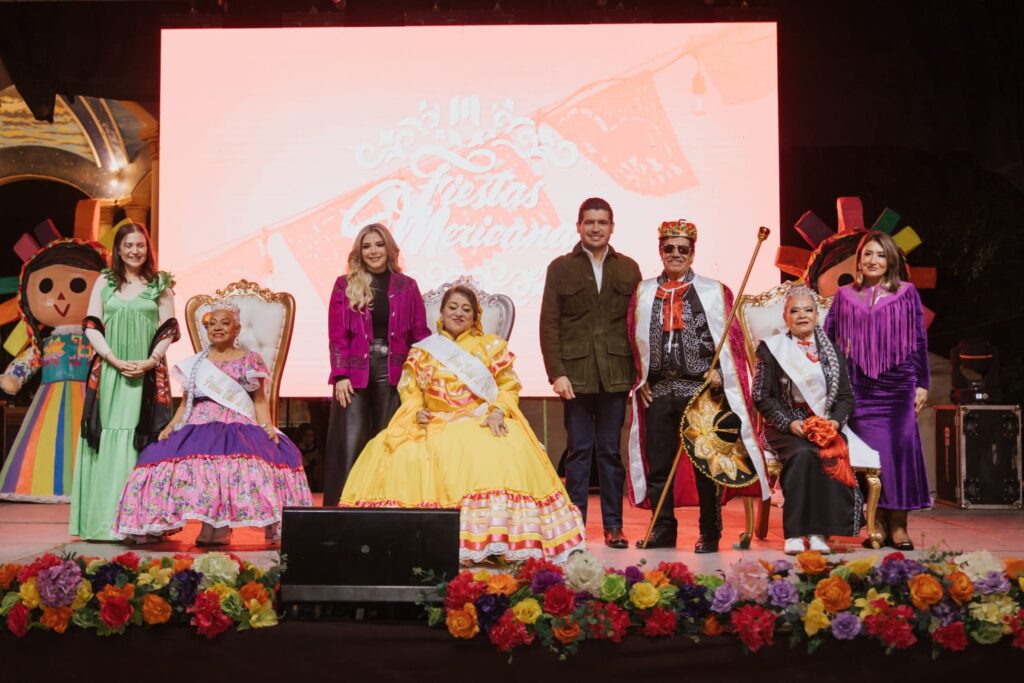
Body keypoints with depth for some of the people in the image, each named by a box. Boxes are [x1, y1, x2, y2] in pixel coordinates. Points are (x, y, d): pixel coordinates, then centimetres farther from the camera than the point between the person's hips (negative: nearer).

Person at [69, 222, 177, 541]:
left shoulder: (160, 285, 8)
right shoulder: (104, 283, 11)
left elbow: (168, 329, 4)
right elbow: (91, 326, 5)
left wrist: (151, 361, -11)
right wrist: (115, 360, -9)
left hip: (149, 374, -1)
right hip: (109, 372, 1)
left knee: (144, 441, -4)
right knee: (107, 441, -1)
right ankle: (104, 520, 2)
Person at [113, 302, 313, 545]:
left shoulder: (250, 360, 12)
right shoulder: (195, 364, 22)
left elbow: (260, 400, 8)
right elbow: (186, 402, 20)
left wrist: (267, 427, -8)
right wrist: (171, 425, 4)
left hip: (237, 427, -3)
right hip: (199, 426, 3)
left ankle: (219, 525, -32)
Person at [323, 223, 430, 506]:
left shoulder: (407, 287, 9)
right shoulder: (345, 285, 6)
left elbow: (420, 334, 8)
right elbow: (337, 335, 1)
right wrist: (341, 375, -9)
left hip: (392, 371, 1)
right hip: (355, 372, -1)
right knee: (350, 443, -4)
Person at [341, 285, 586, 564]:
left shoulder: (491, 347, 16)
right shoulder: (423, 351, 19)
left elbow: (509, 386, 8)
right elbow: (409, 389, 14)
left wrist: (498, 411, -11)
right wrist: (417, 411, -8)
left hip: (481, 423, -1)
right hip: (435, 425, 1)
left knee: (504, 453, -35)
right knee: (404, 455, -29)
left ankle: (492, 538, -35)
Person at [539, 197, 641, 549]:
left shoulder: (628, 269, 11)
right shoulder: (560, 268, 7)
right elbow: (549, 324, 3)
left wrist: (640, 372, 1)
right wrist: (556, 372, -7)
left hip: (616, 373, 1)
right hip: (576, 373, -1)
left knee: (611, 451, 5)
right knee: (578, 451, 3)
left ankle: (613, 525, 11)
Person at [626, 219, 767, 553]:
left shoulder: (714, 292, 5)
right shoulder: (644, 293, 12)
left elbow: (731, 339, 3)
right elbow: (635, 341, 14)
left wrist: (720, 373, -9)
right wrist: (640, 381, 7)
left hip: (702, 389, -3)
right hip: (658, 391, 3)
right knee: (659, 465, 6)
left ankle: (710, 534, 12)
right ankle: (663, 532, 17)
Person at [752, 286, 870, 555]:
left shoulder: (832, 352, 17)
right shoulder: (771, 349, 8)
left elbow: (846, 396, 14)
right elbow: (761, 396, 2)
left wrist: (835, 421, -7)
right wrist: (789, 423, -12)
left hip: (827, 425, 2)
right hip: (786, 427, -2)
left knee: (833, 456, -32)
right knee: (803, 454, -35)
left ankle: (820, 532, -29)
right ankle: (795, 533, -32)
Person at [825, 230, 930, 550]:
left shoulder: (906, 293, 7)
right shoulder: (844, 295, 11)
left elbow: (920, 340, 7)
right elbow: (827, 338, 11)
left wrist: (922, 384, 4)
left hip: (898, 384, -1)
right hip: (859, 387, 1)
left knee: (900, 448, -8)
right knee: (869, 451, -3)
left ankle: (898, 525, -1)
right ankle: (877, 524, 5)